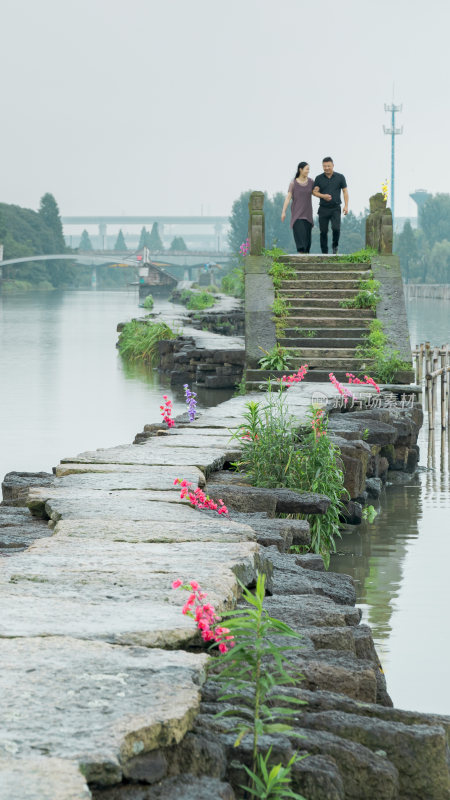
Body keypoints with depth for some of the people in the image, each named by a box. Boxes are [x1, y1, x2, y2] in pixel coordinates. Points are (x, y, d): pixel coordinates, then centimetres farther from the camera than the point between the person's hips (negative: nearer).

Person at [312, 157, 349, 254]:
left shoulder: (340, 177, 2)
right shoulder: (319, 178, 4)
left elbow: (345, 191, 5)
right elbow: (314, 191, 3)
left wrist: (346, 206, -4)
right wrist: (323, 196, -17)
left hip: (335, 208, -1)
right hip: (323, 209, 1)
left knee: (336, 228, -18)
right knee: (323, 231, 0)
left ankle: (335, 246, 7)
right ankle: (324, 252, 8)